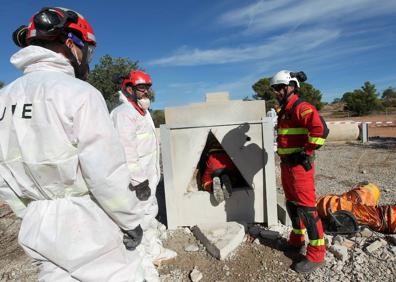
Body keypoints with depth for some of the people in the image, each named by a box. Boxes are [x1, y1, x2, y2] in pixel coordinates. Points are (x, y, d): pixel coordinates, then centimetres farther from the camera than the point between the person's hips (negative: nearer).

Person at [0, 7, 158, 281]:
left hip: (38, 228, 7)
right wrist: (131, 220, -8)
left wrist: (33, 214, 19)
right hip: (86, 227, -6)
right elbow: (107, 173, -21)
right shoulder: (78, 93, -17)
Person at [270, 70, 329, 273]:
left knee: (306, 208, -2)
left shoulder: (301, 108, -15)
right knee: (292, 204, 20)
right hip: (286, 165, 10)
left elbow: (320, 130, -30)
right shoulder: (284, 110, 15)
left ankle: (316, 254, 11)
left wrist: (306, 152, -21)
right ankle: (297, 240, 37)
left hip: (299, 165, -10)